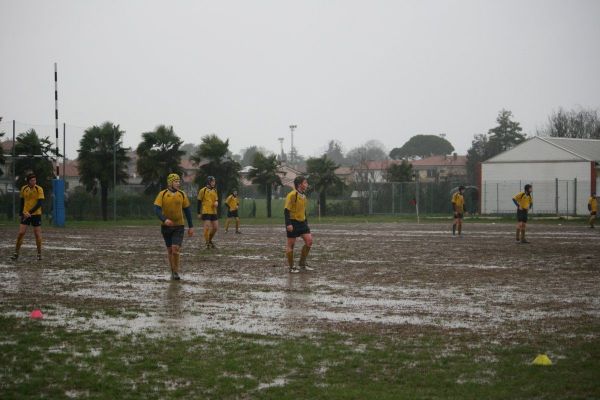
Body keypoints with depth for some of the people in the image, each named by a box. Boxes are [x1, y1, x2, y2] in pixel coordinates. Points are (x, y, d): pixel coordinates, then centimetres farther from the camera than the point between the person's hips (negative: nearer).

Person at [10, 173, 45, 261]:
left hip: (36, 214, -3)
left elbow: (40, 203, -18)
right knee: (20, 233, -5)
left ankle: (39, 254, 14)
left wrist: (30, 212, -24)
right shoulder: (23, 189, 2)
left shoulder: (39, 189, -11)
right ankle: (16, 253, 5)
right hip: (25, 214, 3)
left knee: (37, 234, 0)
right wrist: (21, 213, 10)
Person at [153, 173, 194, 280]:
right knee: (170, 250, 9)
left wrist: (191, 226, 8)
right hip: (166, 226, 0)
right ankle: (173, 271, 23)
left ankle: (176, 272, -4)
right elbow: (157, 209, -13)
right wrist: (164, 219, -30)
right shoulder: (162, 194, -5)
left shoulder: (182, 194, 2)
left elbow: (187, 210, 9)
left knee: (175, 249, -14)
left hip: (179, 226, 0)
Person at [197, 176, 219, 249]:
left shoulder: (214, 190, 13)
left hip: (213, 212, 7)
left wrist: (217, 202, -3)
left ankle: (210, 240, 27)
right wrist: (199, 213, -5)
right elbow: (199, 202, -3)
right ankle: (207, 243, -1)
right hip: (206, 212, -7)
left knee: (215, 227, 7)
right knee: (207, 227, -9)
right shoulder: (203, 190, -5)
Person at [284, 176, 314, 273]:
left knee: (309, 241, -2)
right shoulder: (292, 195, -15)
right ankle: (291, 267, 9)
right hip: (293, 222, -8)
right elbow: (286, 210, -18)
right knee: (291, 244, 1)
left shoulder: (303, 195, 12)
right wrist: (288, 224, -24)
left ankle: (302, 263, 11)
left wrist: (306, 222, 21)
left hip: (302, 222, 8)